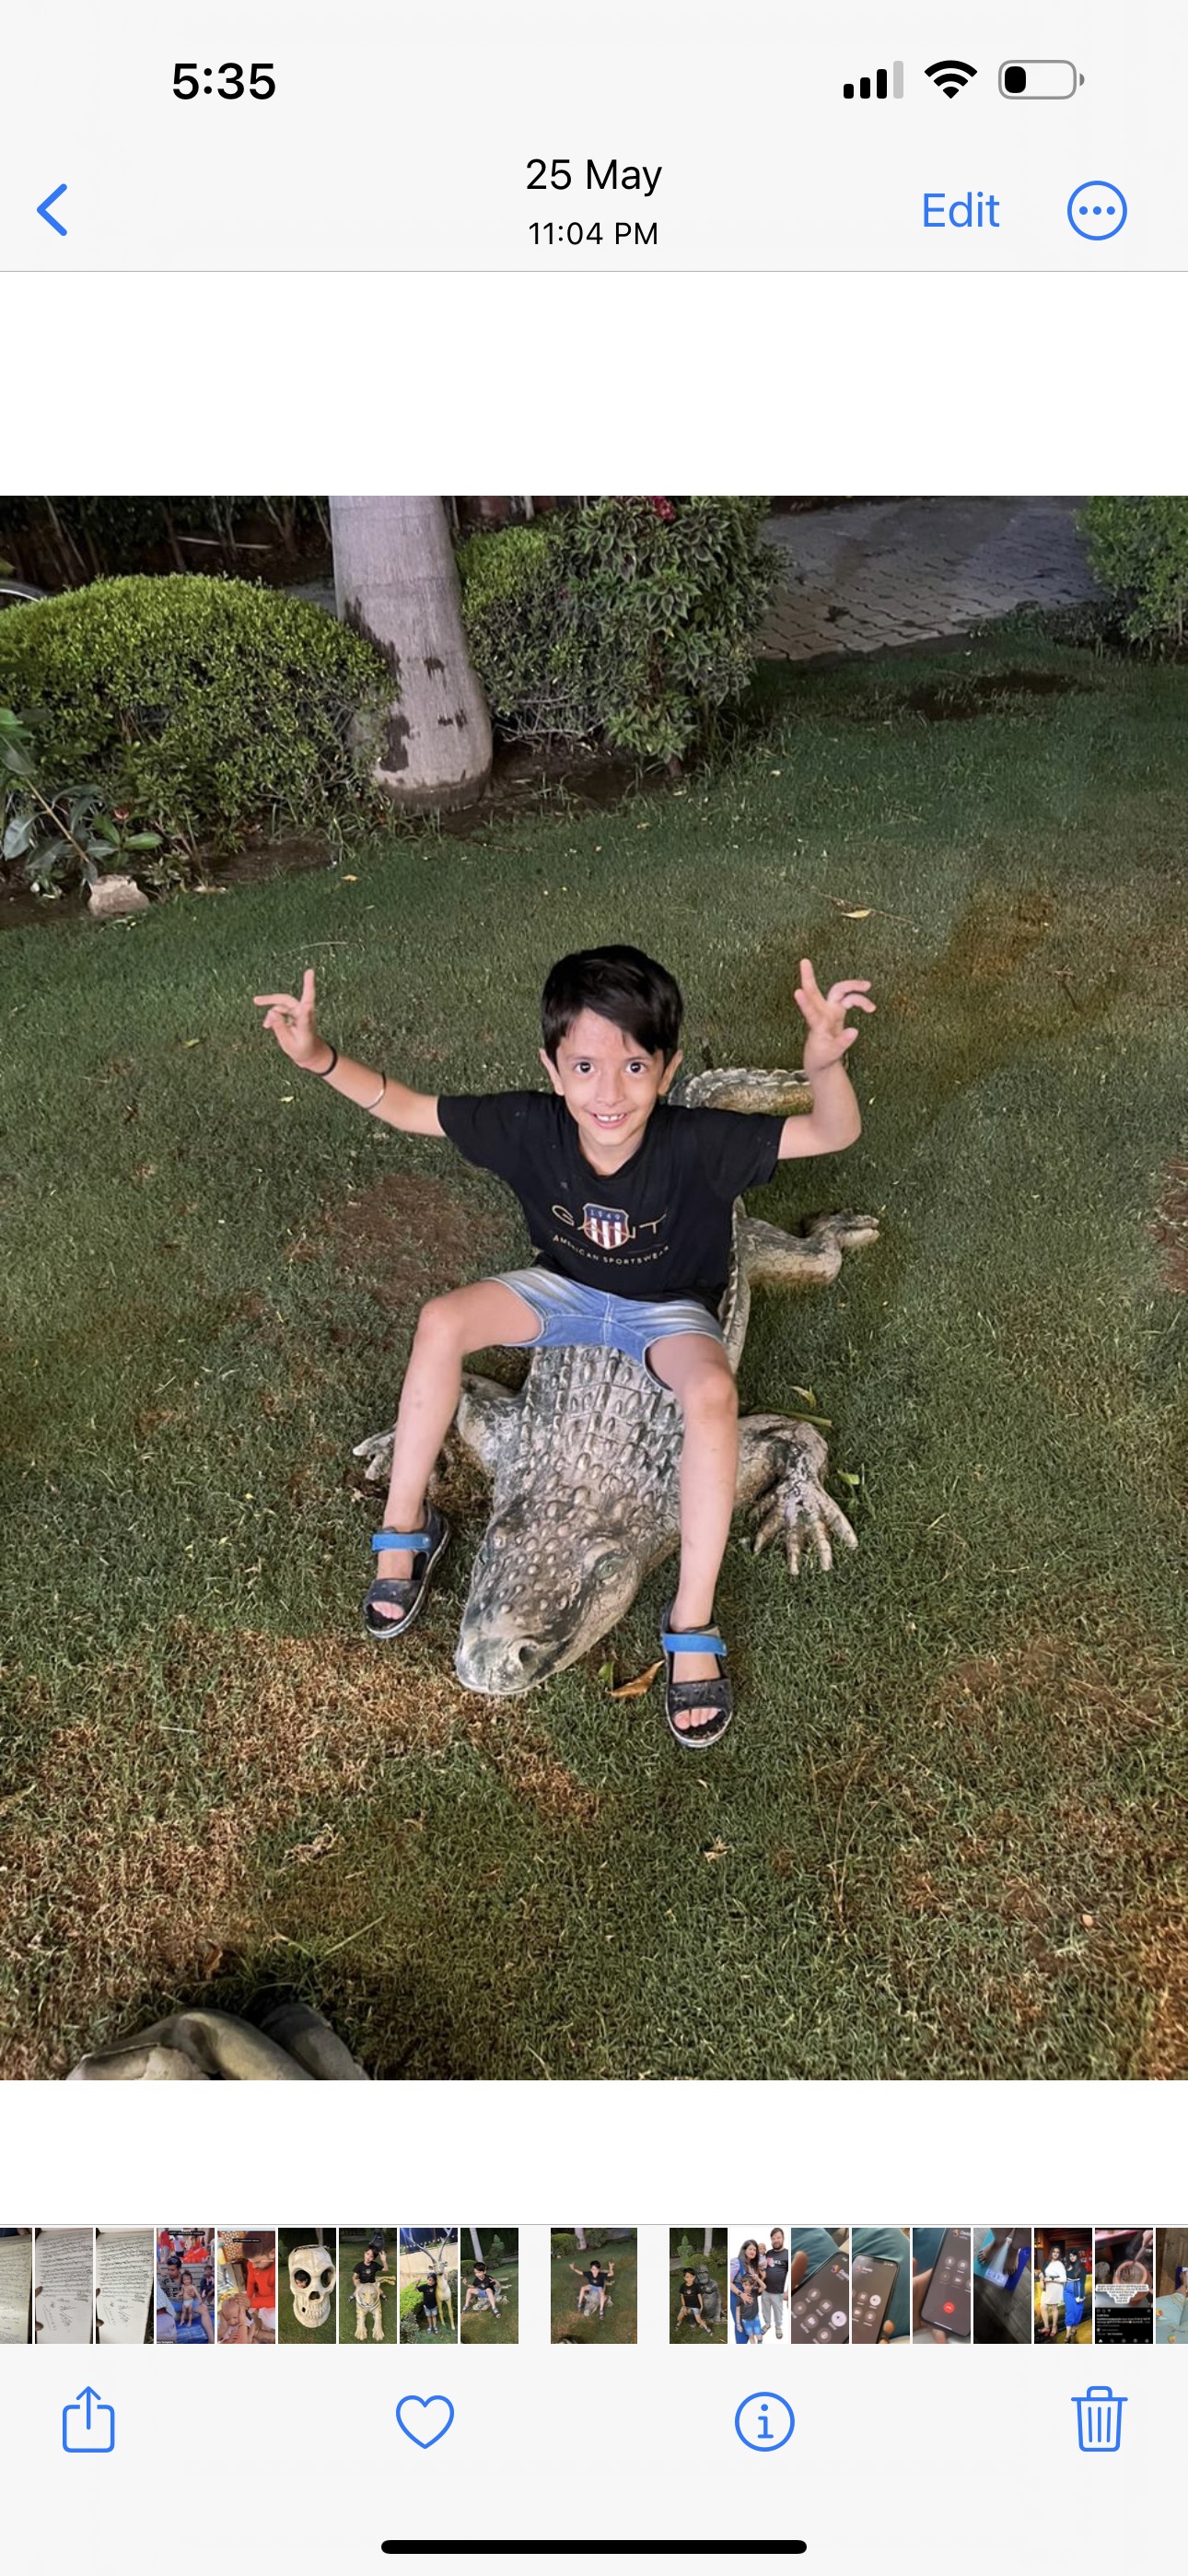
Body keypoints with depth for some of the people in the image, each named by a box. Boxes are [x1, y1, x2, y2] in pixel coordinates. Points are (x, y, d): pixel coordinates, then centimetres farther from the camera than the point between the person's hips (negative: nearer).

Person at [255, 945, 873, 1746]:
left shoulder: (697, 1144, -32)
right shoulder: (529, 1126, -24)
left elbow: (834, 1134, -36)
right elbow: (408, 1109, -14)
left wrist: (826, 1065, -58)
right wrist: (321, 1058, -29)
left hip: (669, 1310, -3)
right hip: (568, 1288, 3)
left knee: (712, 1390, -35)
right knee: (443, 1321, -21)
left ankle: (692, 1625, -22)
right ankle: (406, 1529, -2)